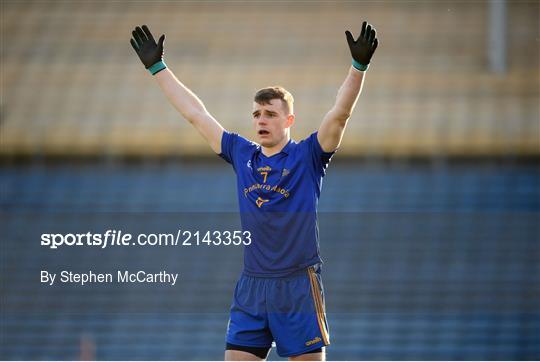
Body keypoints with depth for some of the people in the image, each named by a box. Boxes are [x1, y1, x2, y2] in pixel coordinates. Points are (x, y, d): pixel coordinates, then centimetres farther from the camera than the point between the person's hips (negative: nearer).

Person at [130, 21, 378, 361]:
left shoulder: (307, 156, -1)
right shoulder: (242, 154, 11)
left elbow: (340, 113, -13)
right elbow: (195, 113, 16)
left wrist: (359, 66, -26)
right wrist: (157, 67, 20)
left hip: (299, 287, -5)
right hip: (251, 286, 5)